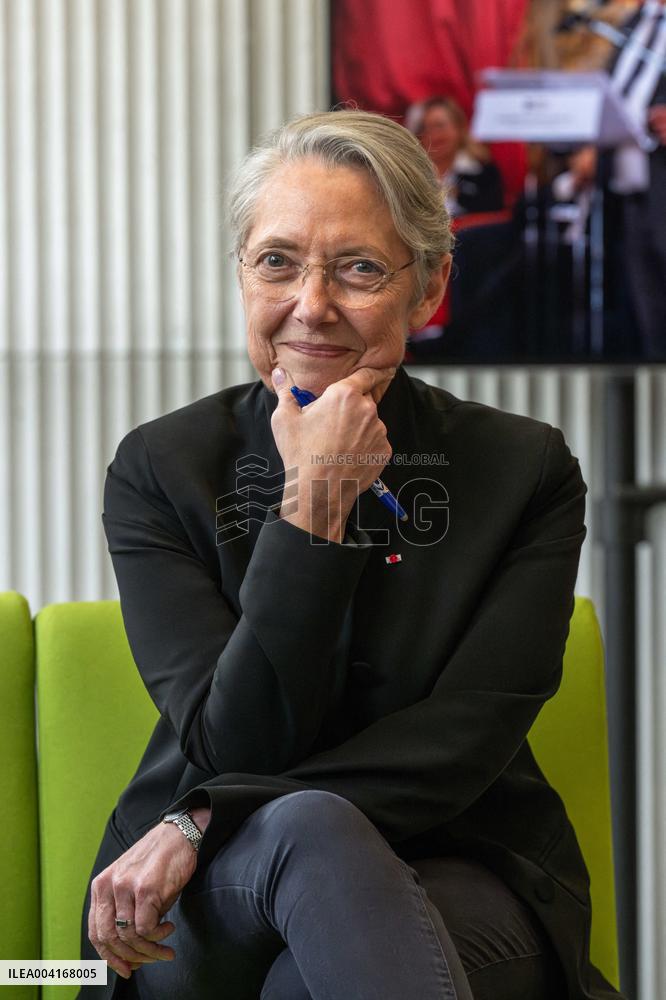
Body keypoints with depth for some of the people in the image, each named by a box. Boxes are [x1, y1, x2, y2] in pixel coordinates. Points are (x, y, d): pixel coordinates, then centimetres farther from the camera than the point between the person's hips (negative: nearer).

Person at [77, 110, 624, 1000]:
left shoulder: (525, 472, 0)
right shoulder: (161, 468, 0)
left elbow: (460, 745, -10)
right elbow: (237, 746, -11)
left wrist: (204, 825, -19)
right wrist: (315, 506, -17)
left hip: (455, 876, -2)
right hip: (205, 900, 2)